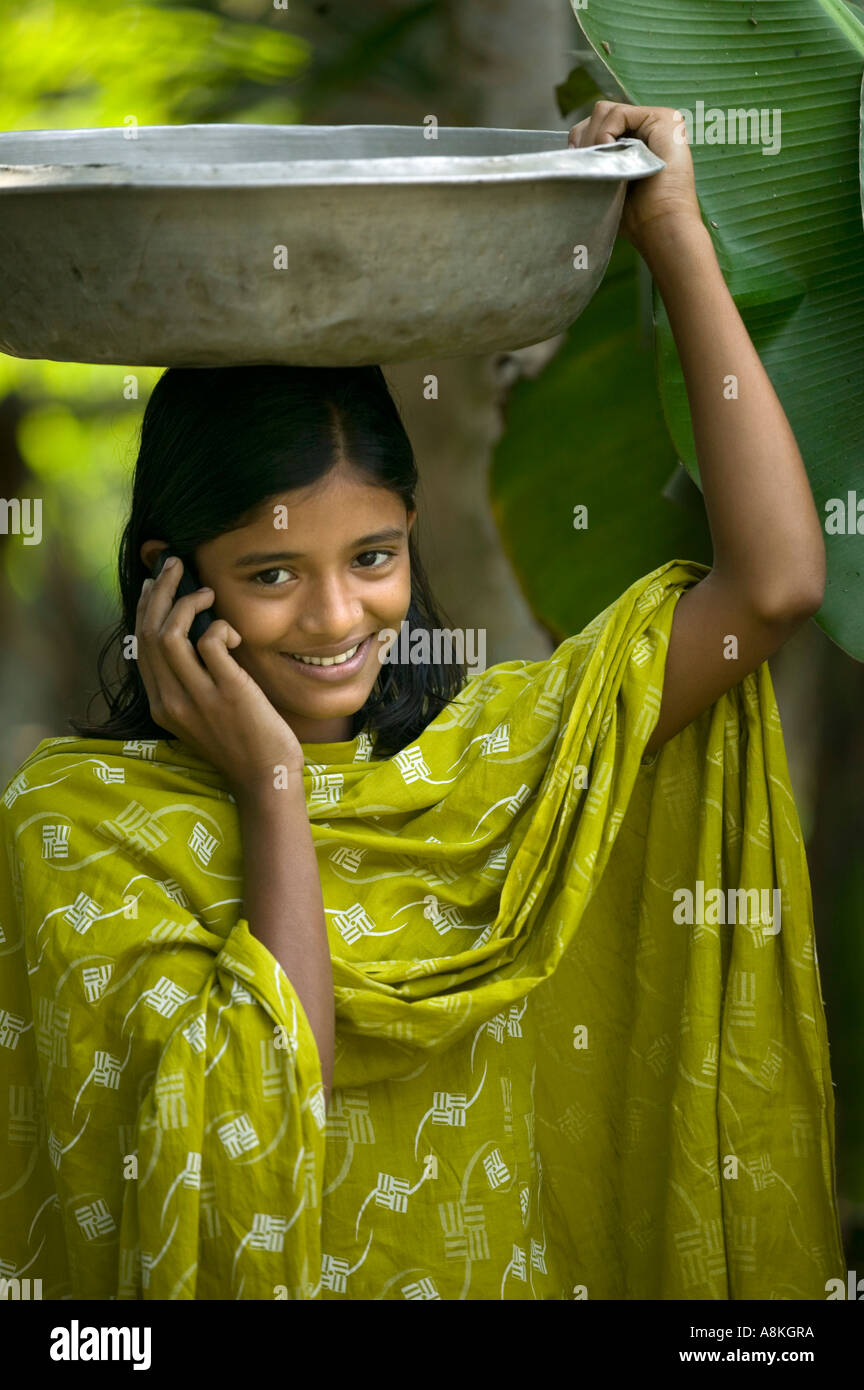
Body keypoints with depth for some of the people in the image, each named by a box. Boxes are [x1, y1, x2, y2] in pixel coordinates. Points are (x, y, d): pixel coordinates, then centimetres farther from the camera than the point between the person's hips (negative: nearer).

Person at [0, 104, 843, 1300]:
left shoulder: (495, 753, 3)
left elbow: (777, 584, -7)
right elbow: (255, 1105, -16)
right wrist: (271, 790, -14)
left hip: (521, 1268, 3)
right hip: (251, 1279, -3)